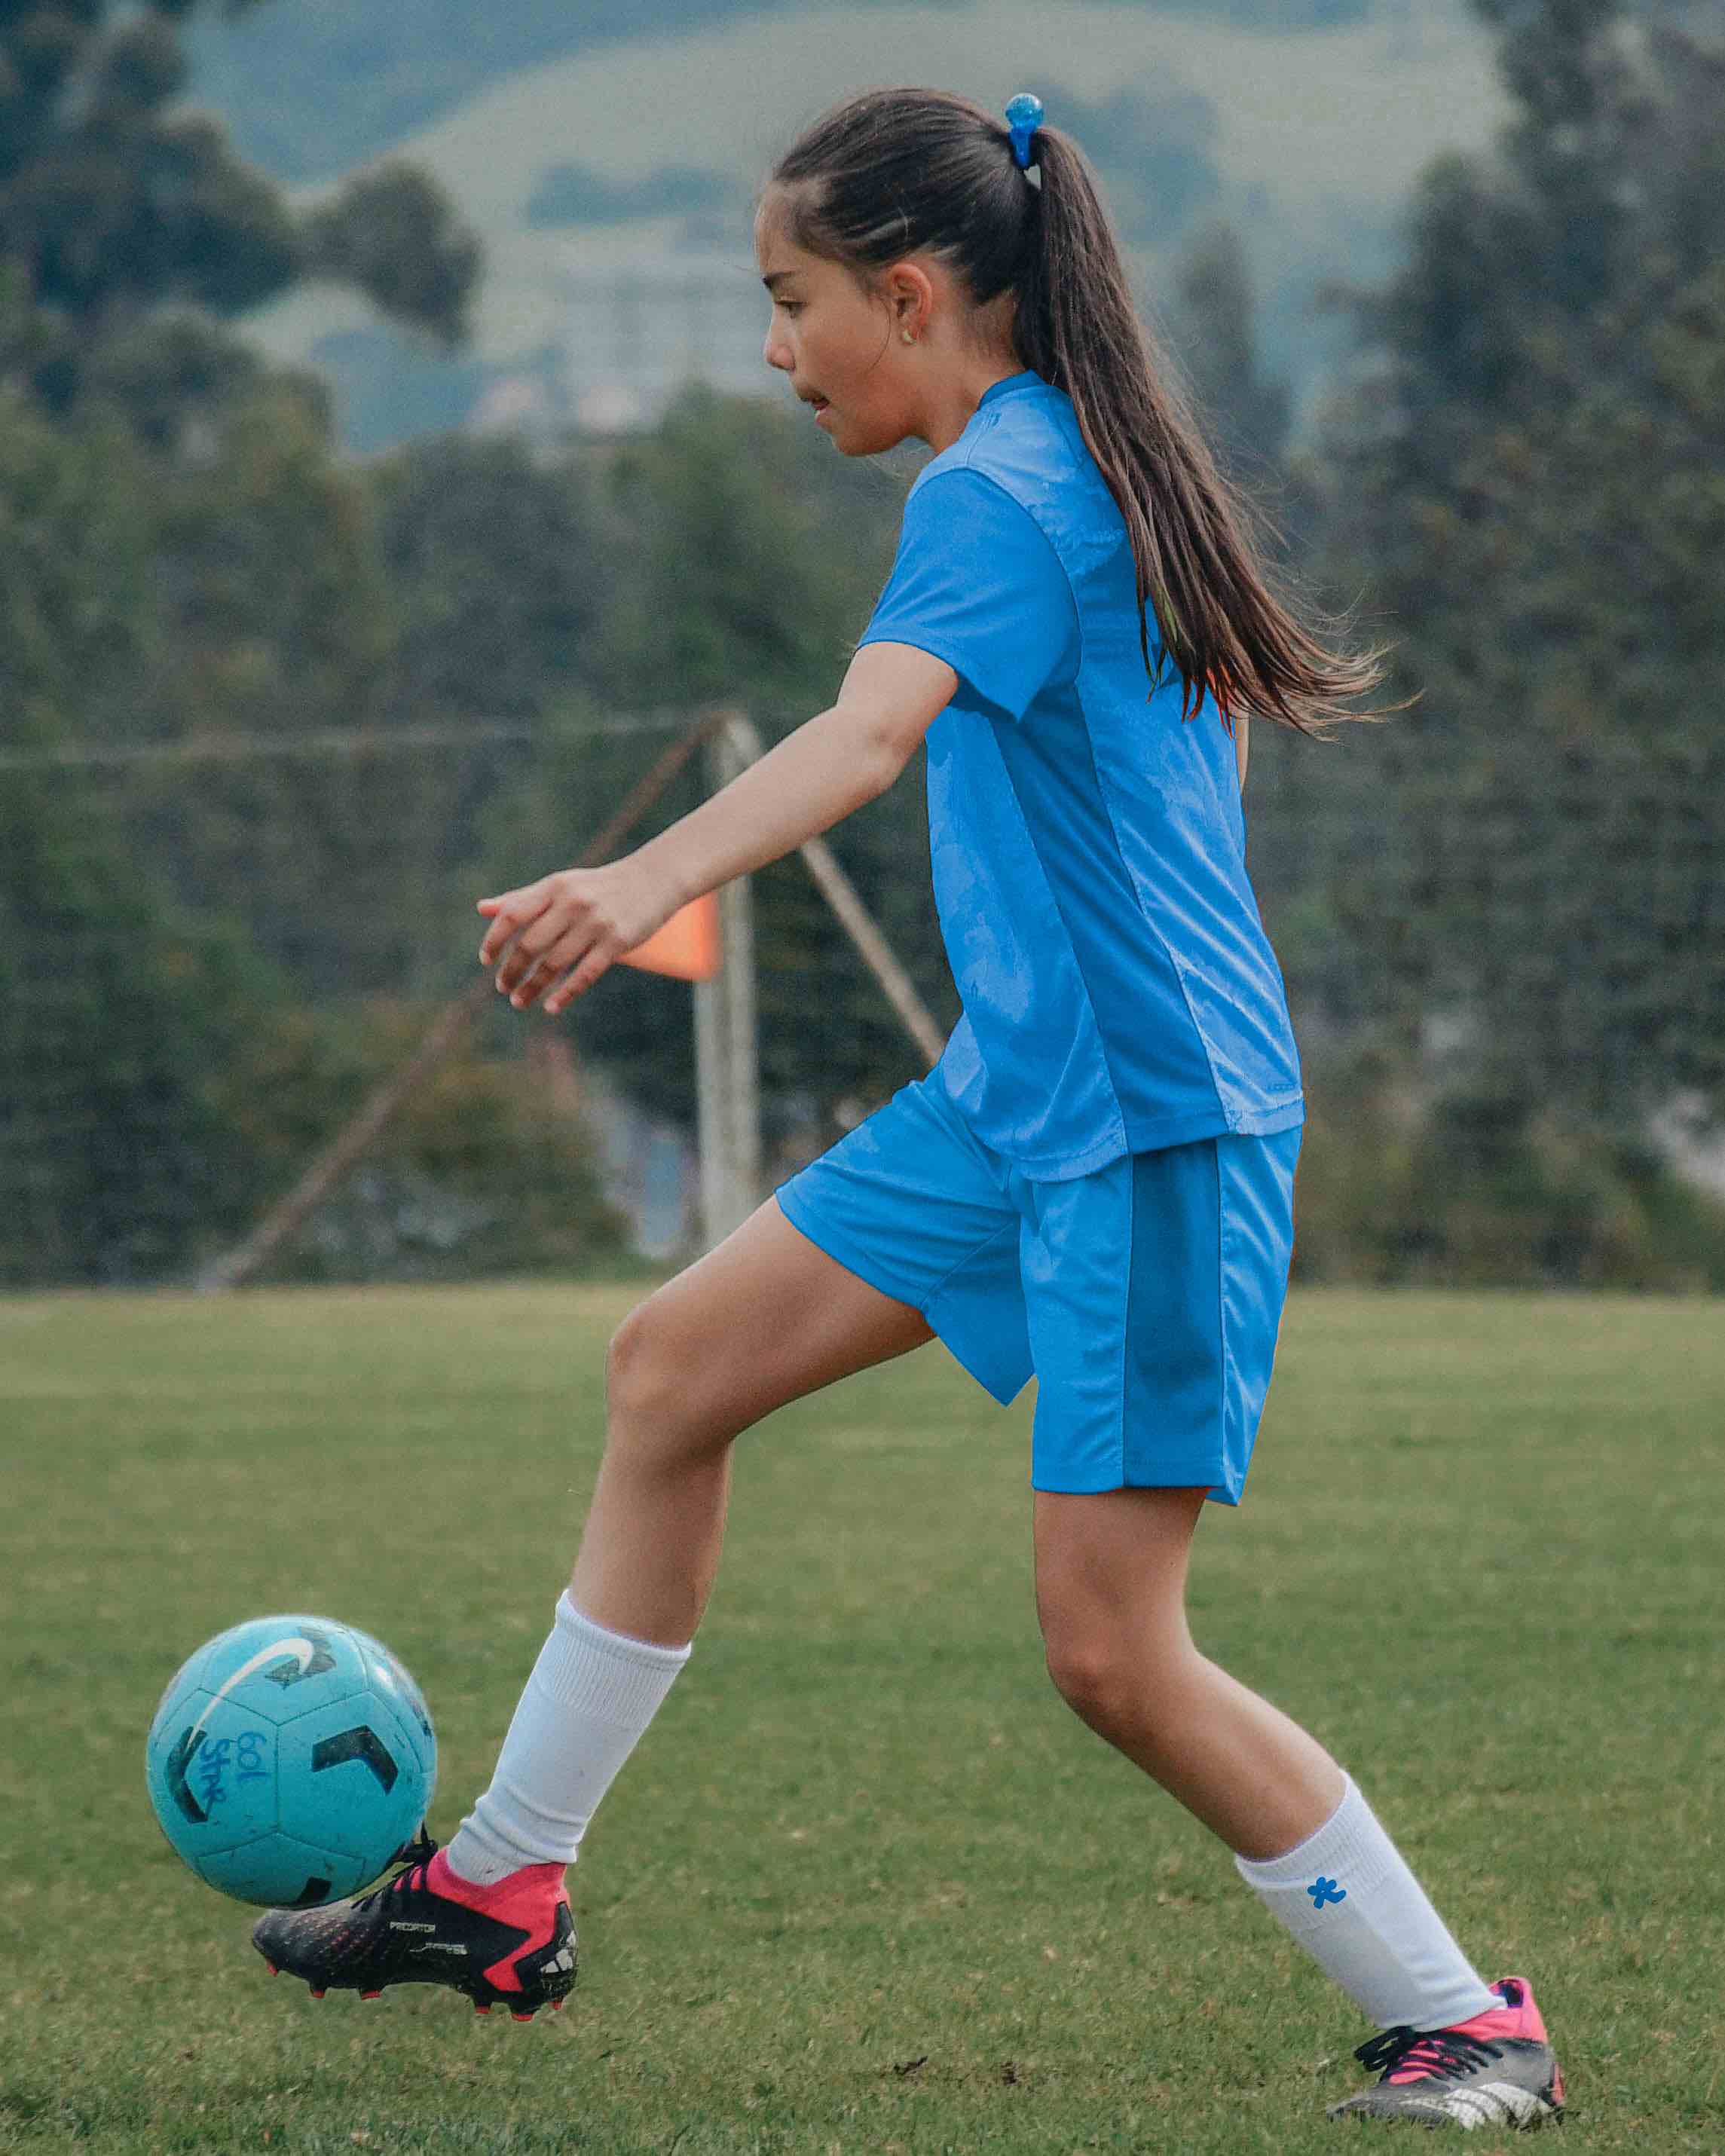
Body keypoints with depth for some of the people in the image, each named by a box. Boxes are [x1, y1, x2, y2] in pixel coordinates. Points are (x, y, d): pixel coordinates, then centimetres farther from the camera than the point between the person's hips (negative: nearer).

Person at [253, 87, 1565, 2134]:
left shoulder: (995, 496, -17)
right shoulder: (1097, 463, 12)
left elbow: (869, 730, -37)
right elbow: (1231, 702, 26)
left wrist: (645, 884, -53)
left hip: (1151, 1124, -10)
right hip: (1019, 1095, 10)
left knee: (1111, 1649, -9)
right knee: (674, 1366, 12)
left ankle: (1463, 2026, 2)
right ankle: (502, 1888, 19)